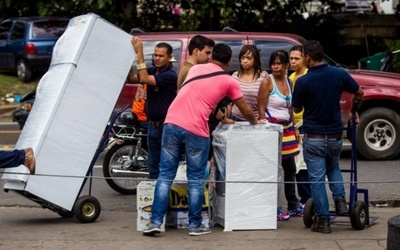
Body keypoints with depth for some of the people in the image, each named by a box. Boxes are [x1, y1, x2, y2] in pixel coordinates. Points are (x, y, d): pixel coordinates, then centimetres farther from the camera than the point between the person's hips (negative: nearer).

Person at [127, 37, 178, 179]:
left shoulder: (170, 75, -16)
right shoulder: (152, 71, 7)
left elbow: (144, 79, -26)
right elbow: (132, 79, -2)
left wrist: (139, 54, -26)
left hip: (166, 126, -8)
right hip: (153, 125, 8)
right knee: (153, 163, 15)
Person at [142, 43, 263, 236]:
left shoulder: (195, 69, 19)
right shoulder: (229, 82, 9)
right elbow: (246, 112, 17)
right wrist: (254, 122, 41)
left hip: (172, 123, 3)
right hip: (196, 131, -3)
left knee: (165, 175, 7)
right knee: (195, 180, 9)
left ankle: (155, 222, 3)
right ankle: (195, 225, 13)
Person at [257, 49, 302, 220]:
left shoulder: (289, 82, 11)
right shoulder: (267, 82, -9)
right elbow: (261, 109, -13)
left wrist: (294, 128, 13)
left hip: (286, 128, 8)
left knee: (290, 168, 14)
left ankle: (293, 206, 25)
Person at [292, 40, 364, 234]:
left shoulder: (303, 82, -14)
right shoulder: (339, 74, -5)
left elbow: (297, 109, -1)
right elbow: (359, 93, 8)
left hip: (313, 137, -3)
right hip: (335, 135, 4)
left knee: (317, 179, 3)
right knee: (333, 168, 28)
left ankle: (323, 220, 5)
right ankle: (340, 199, 9)